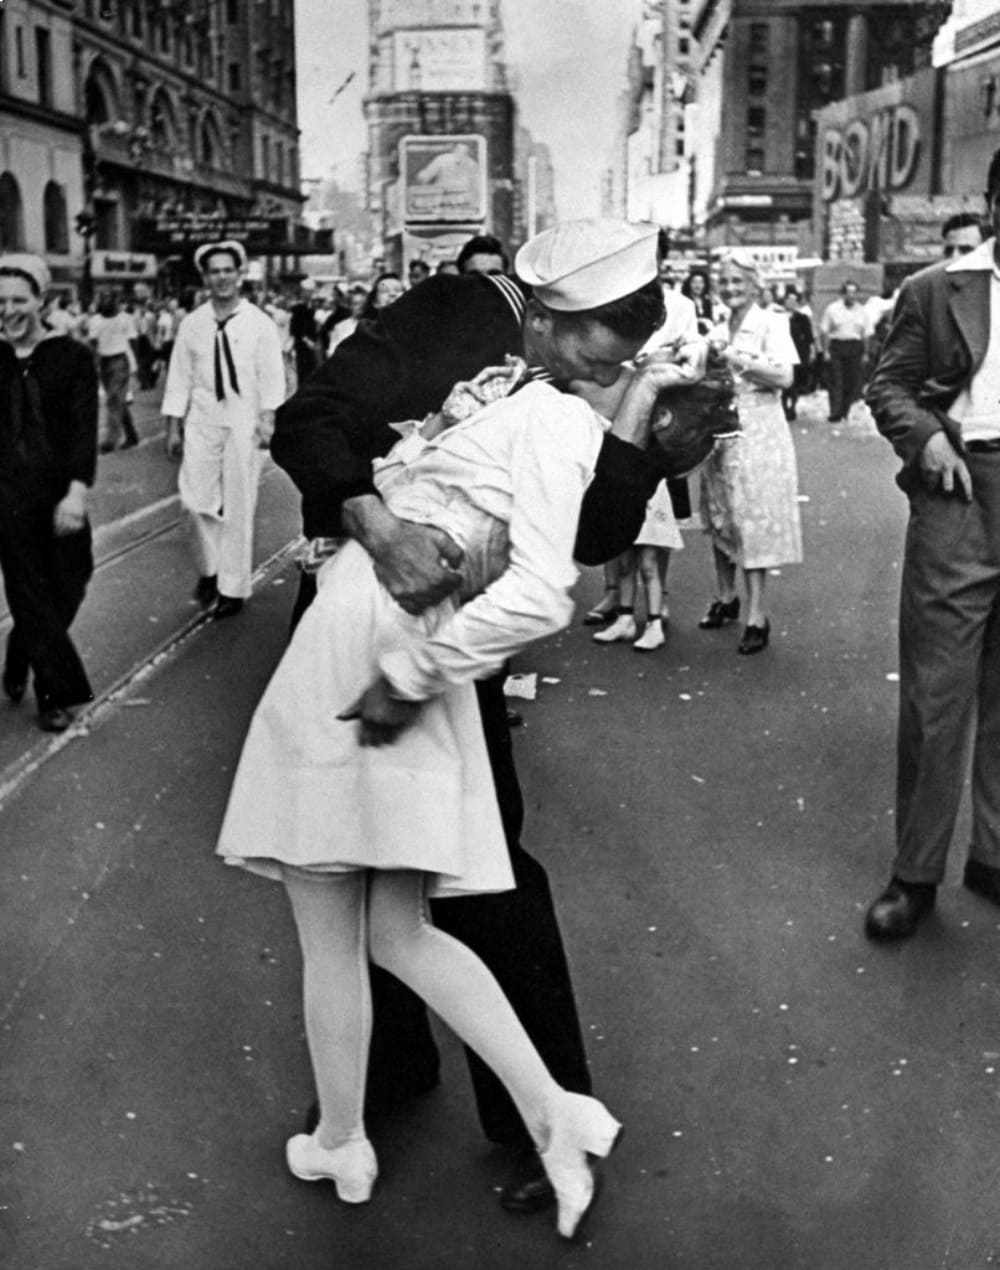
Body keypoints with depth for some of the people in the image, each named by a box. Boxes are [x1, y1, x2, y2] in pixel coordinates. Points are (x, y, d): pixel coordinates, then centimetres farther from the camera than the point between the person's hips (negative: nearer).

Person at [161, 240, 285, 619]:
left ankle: (233, 587, 14)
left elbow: (272, 375, -3)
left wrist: (268, 418, -14)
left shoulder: (259, 323, -1)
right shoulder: (192, 324, 5)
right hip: (202, 420, 2)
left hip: (244, 421, -2)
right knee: (196, 498, -4)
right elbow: (179, 376, 6)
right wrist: (173, 427, 4)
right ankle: (209, 568, 22)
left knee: (238, 506, 2)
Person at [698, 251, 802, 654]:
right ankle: (726, 598, 25)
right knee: (720, 517, 10)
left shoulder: (771, 323, -4)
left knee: (753, 519, -8)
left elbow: (784, 377, -15)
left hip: (757, 431, -6)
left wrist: (737, 359, -19)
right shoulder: (718, 330, 14)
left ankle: (757, 616, -5)